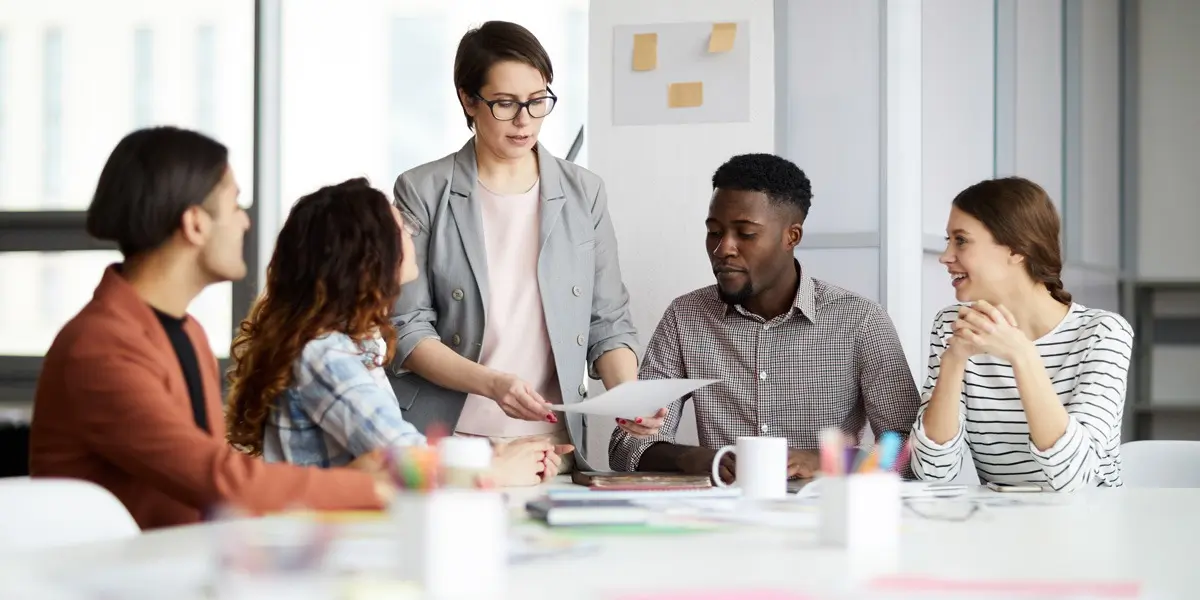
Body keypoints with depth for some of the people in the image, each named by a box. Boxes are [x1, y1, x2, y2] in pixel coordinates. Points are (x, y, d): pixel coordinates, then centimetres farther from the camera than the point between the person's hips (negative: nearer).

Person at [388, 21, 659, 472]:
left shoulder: (583, 193, 10)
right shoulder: (423, 193, 2)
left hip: (553, 448, 2)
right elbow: (407, 330, -2)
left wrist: (628, 394, -7)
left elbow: (608, 322, 12)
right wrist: (489, 383, -17)